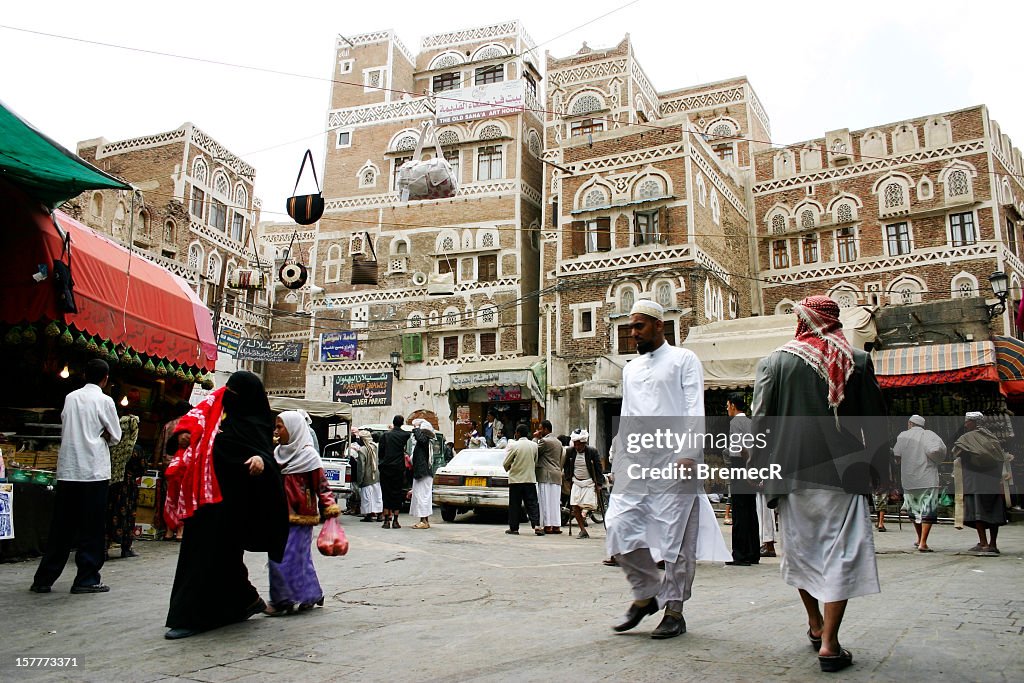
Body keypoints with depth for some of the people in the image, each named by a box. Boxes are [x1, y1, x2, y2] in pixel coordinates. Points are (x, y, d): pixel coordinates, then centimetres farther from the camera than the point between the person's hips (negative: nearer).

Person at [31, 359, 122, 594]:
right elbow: (116, 436, -1)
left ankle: (43, 579, 15)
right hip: (94, 471, -5)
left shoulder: (71, 398, 9)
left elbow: (65, 428, 17)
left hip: (67, 470, 5)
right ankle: (86, 579, 5)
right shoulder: (104, 400, -6)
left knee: (61, 527, 12)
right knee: (92, 529, 3)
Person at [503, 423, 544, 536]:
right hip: (530, 479, 3)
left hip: (516, 479, -3)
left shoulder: (513, 445, -10)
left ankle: (514, 528, 11)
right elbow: (535, 462, 12)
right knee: (532, 503, 5)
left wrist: (508, 468, 17)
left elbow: (505, 463, -5)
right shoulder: (534, 445, 2)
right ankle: (536, 525, -9)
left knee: (514, 505, 6)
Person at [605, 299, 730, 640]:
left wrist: (689, 455, -17)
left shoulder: (683, 360, 3)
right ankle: (646, 593, 18)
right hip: (634, 464, 6)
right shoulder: (630, 368, 20)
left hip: (673, 464, -5)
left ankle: (674, 610, 15)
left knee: (676, 539, 1)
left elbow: (695, 411, -6)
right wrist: (618, 459, 14)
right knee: (621, 529, -2)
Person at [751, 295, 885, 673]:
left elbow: (760, 419, -2)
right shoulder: (857, 360, 2)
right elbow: (875, 419, 5)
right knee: (841, 554, 3)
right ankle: (829, 644, -1)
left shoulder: (774, 361, 0)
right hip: (840, 470, -1)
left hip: (791, 471, 1)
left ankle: (815, 624, 31)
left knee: (801, 548, 18)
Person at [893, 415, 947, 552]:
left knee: (914, 510, 18)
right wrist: (937, 460, 1)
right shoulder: (928, 434, -2)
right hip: (928, 480, -3)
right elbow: (936, 449, -19)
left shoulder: (902, 436, 4)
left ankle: (920, 540, 32)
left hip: (908, 481, 3)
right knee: (928, 511, 0)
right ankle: (923, 543, -8)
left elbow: (896, 455, -2)